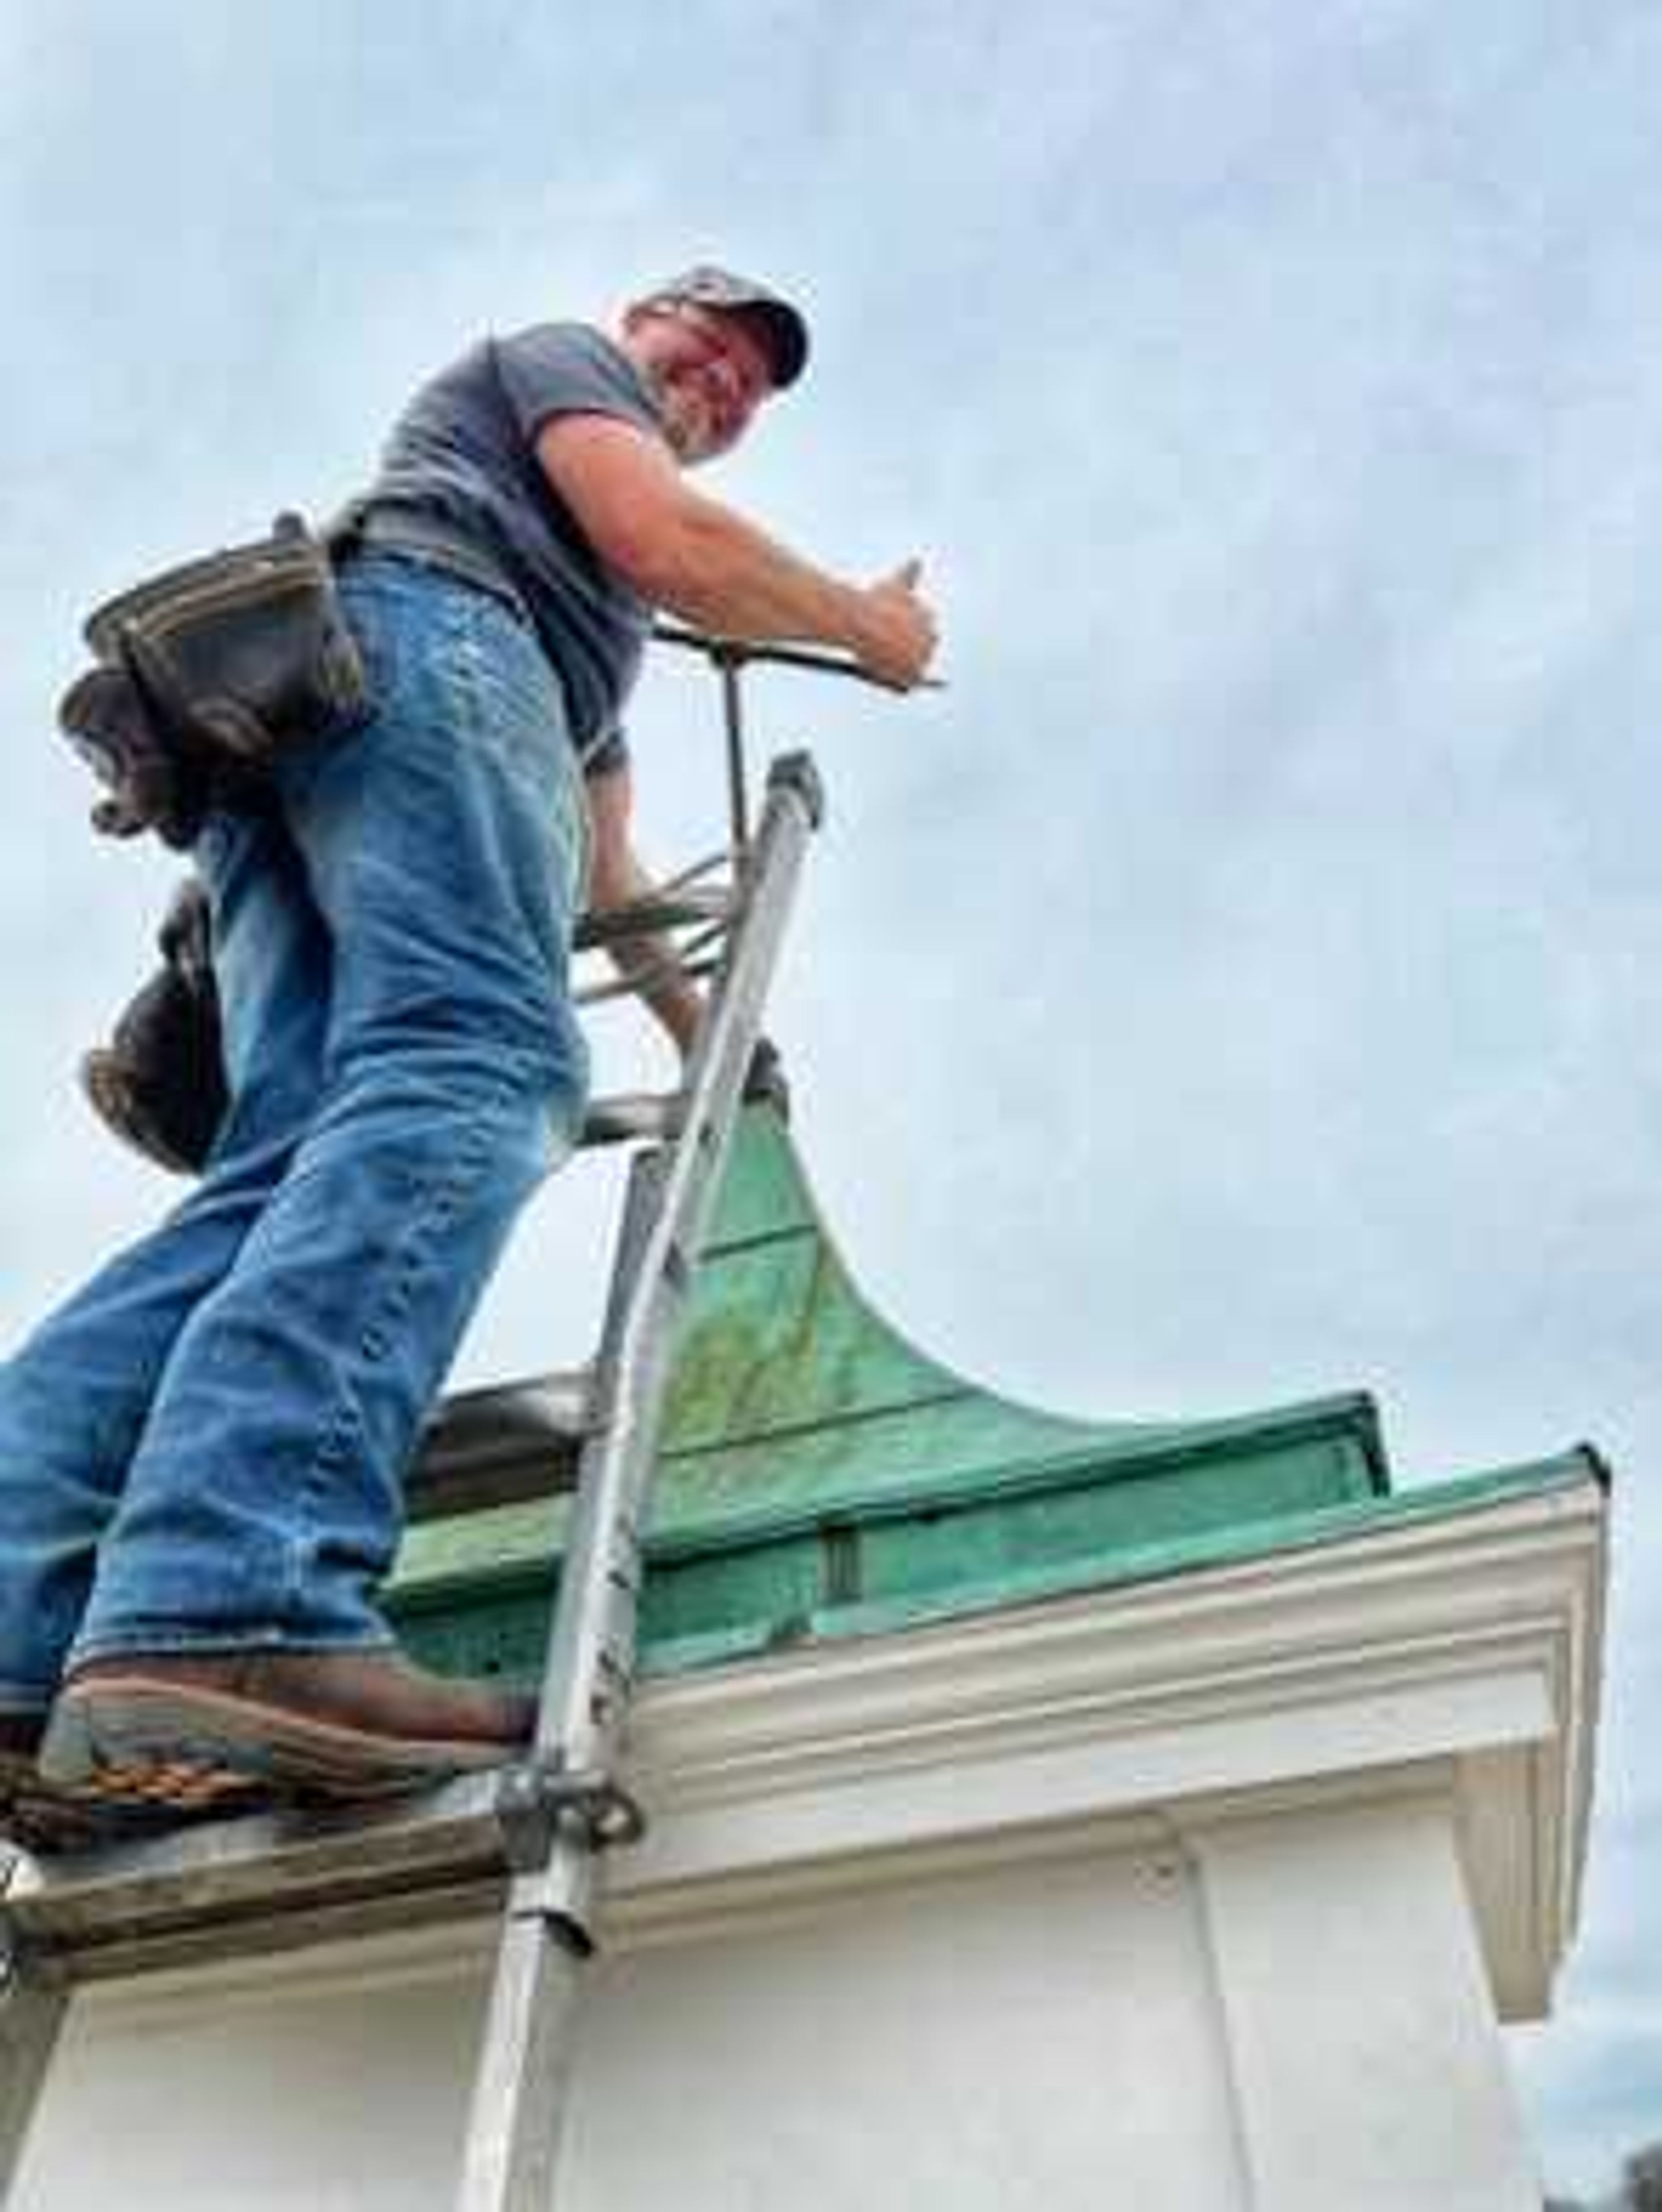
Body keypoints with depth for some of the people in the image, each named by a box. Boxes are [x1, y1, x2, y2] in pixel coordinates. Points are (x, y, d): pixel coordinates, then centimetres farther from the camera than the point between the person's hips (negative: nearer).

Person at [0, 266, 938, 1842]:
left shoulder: (601, 638, 44)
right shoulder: (558, 356, 24)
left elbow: (605, 863, 41)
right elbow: (666, 541, 3)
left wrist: (706, 1024, 43)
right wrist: (864, 623, 17)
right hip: (415, 641, -8)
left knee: (298, 1169, -14)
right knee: (474, 1069, -30)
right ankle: (226, 1611, -50)